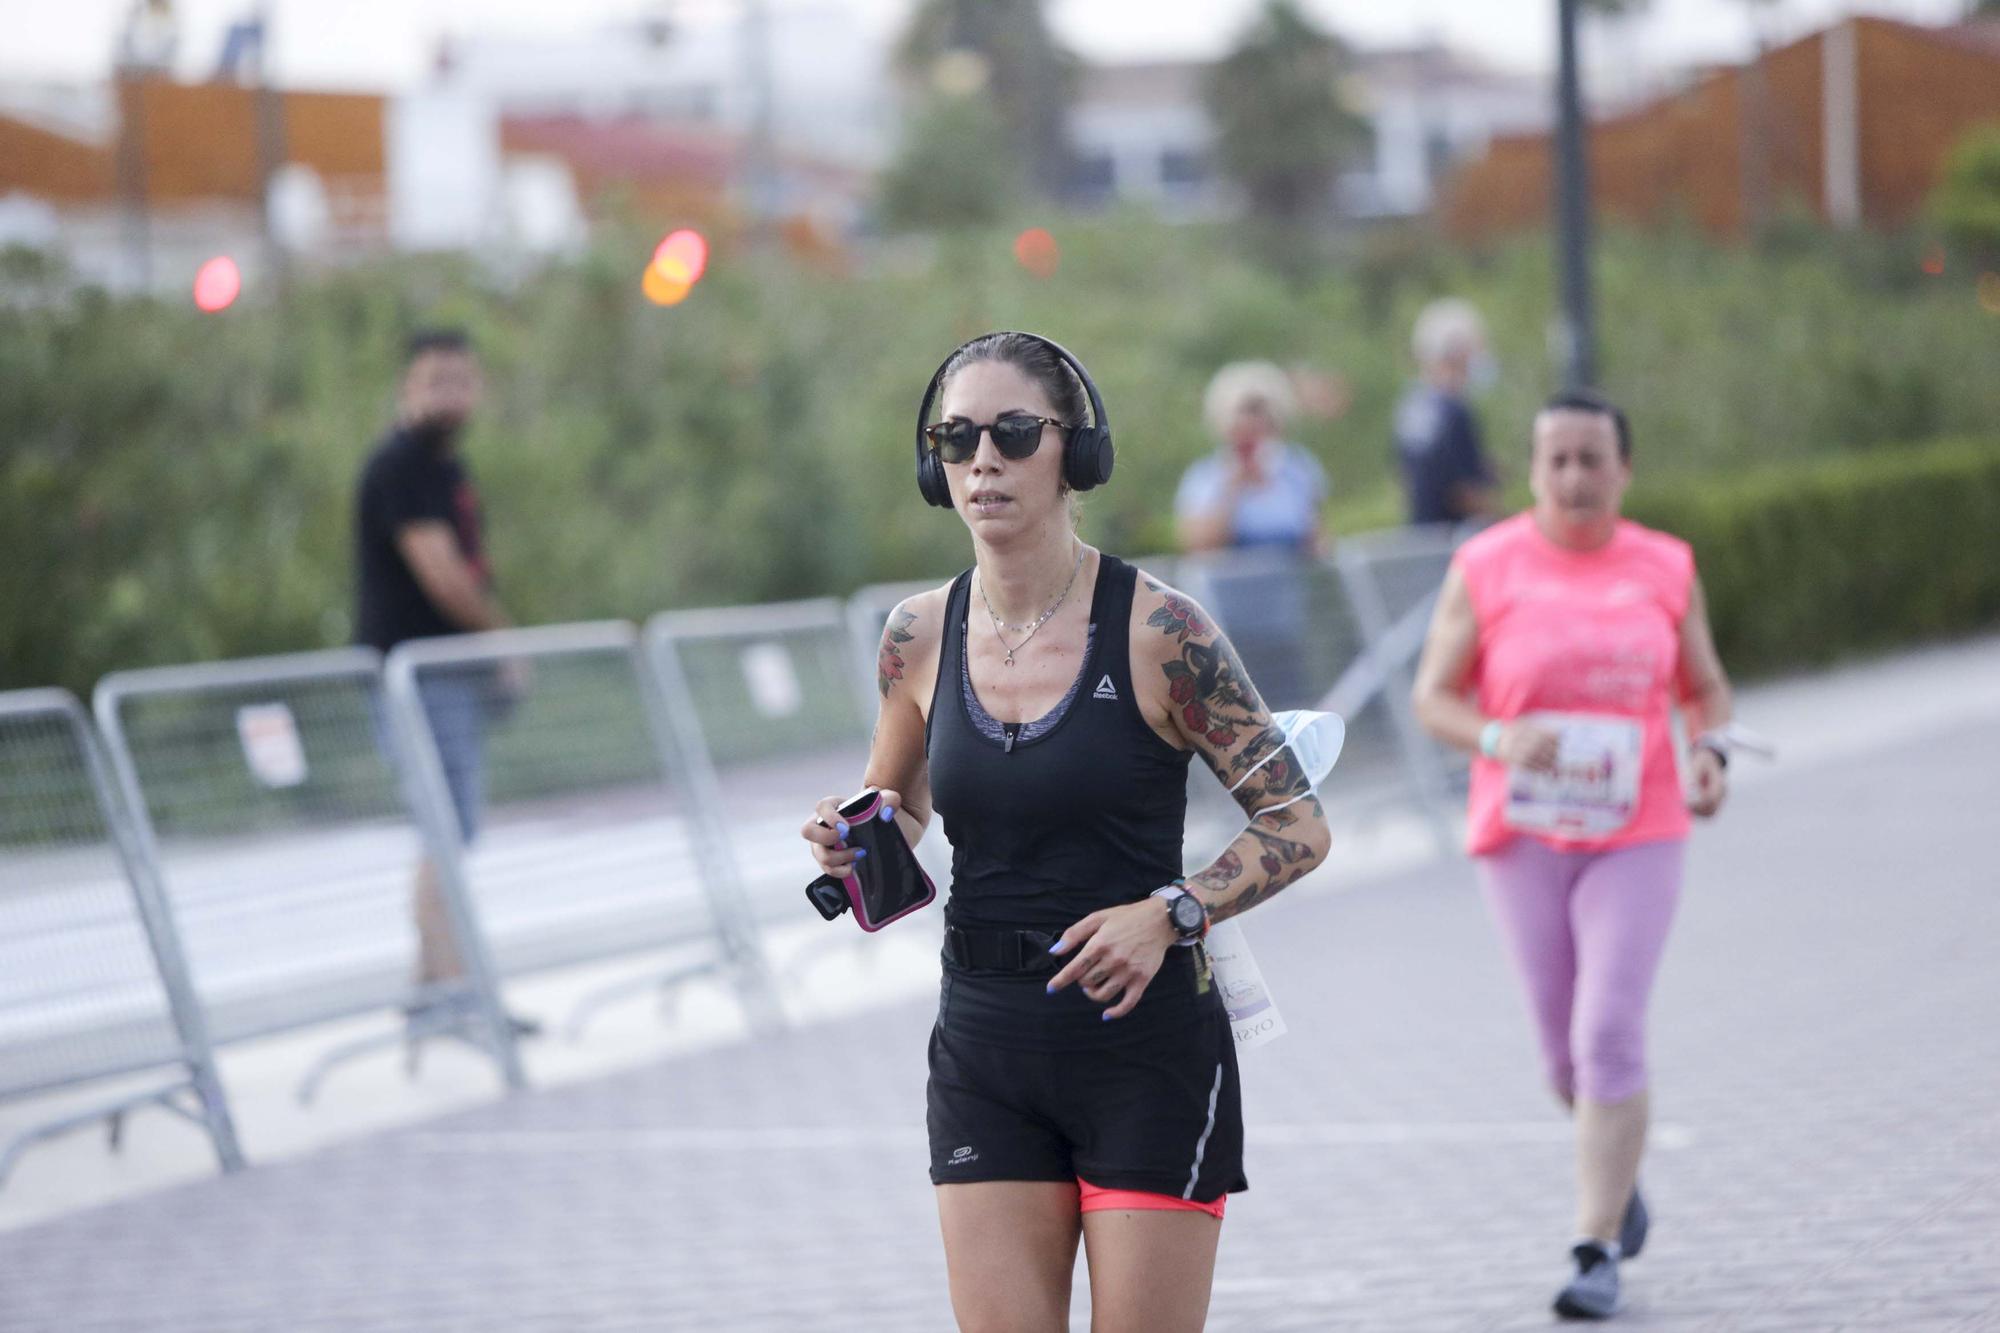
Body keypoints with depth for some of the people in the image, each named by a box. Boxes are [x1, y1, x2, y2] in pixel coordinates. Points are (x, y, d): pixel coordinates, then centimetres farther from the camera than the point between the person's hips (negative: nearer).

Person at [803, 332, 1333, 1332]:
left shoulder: (1160, 630, -10)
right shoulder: (921, 635, 3)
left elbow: (1299, 826, -5)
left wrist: (1167, 915, -20)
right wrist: (852, 841, -3)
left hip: (1145, 1043, -4)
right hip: (986, 1050, 4)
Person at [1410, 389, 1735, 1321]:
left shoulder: (1666, 570, 1)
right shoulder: (1486, 569, -4)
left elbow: (1706, 689, 13)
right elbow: (1434, 697, -1)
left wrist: (1710, 754, -8)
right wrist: (1499, 739, -20)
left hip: (1636, 835, 0)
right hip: (1521, 836, 1)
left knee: (1611, 1035, -12)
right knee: (1565, 1052, 9)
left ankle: (1598, 1253, -7)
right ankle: (1620, 1167, 42)